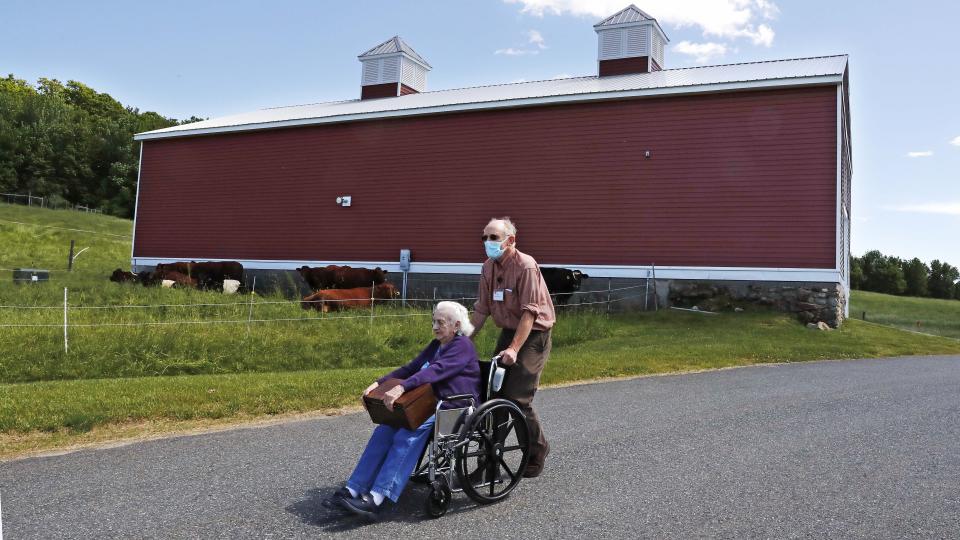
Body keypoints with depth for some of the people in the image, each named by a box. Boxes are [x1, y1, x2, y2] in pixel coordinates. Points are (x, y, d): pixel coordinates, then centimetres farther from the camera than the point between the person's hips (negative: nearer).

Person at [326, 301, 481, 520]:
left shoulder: (463, 346, -9)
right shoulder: (436, 345, 19)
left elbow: (436, 370, -25)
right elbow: (409, 368, 16)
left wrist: (401, 388, -37)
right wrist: (378, 383, 2)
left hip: (455, 409, -8)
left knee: (407, 435, -31)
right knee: (384, 430, -14)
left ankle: (376, 499, -35)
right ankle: (353, 490, -17)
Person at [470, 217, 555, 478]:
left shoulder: (526, 266, -19)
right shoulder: (488, 267, 5)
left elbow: (530, 312, -24)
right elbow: (482, 309, 9)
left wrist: (514, 349, -31)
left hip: (533, 335, -7)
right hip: (508, 332, 8)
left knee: (517, 398, -11)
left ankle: (537, 452, 10)